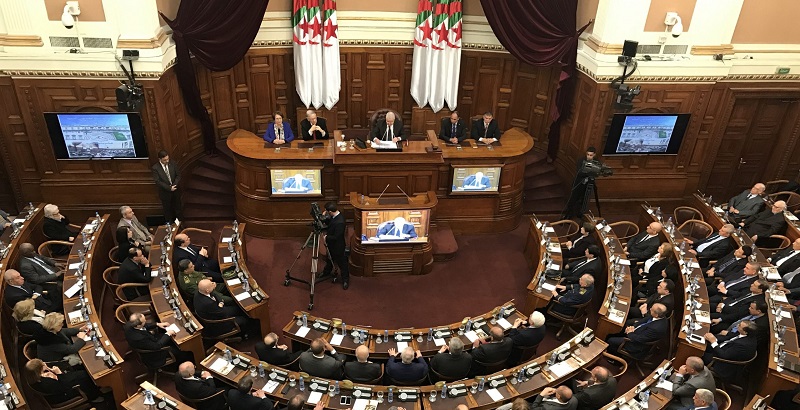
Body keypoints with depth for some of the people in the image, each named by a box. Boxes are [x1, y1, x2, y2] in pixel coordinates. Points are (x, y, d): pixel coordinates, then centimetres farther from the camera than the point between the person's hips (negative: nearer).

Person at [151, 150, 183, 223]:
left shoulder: (173, 164, -7)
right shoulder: (155, 168, -17)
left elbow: (178, 175, -3)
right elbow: (158, 181, -19)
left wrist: (174, 185, -18)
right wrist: (169, 188, -23)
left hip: (175, 190, 3)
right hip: (165, 193, -2)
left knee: (178, 207, 16)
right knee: (168, 210, 13)